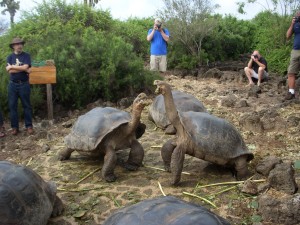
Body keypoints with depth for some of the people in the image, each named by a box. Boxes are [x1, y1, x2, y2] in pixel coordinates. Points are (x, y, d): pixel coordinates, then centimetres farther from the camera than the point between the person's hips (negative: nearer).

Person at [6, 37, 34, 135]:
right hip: (12, 84, 2)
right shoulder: (10, 57, 6)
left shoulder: (26, 56, 1)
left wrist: (12, 66, -8)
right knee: (12, 106, 4)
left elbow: (25, 67, -15)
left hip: (24, 84, -2)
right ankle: (15, 127, 12)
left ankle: (29, 126, 9)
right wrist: (24, 69, -14)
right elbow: (9, 71, -8)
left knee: (26, 105, 3)